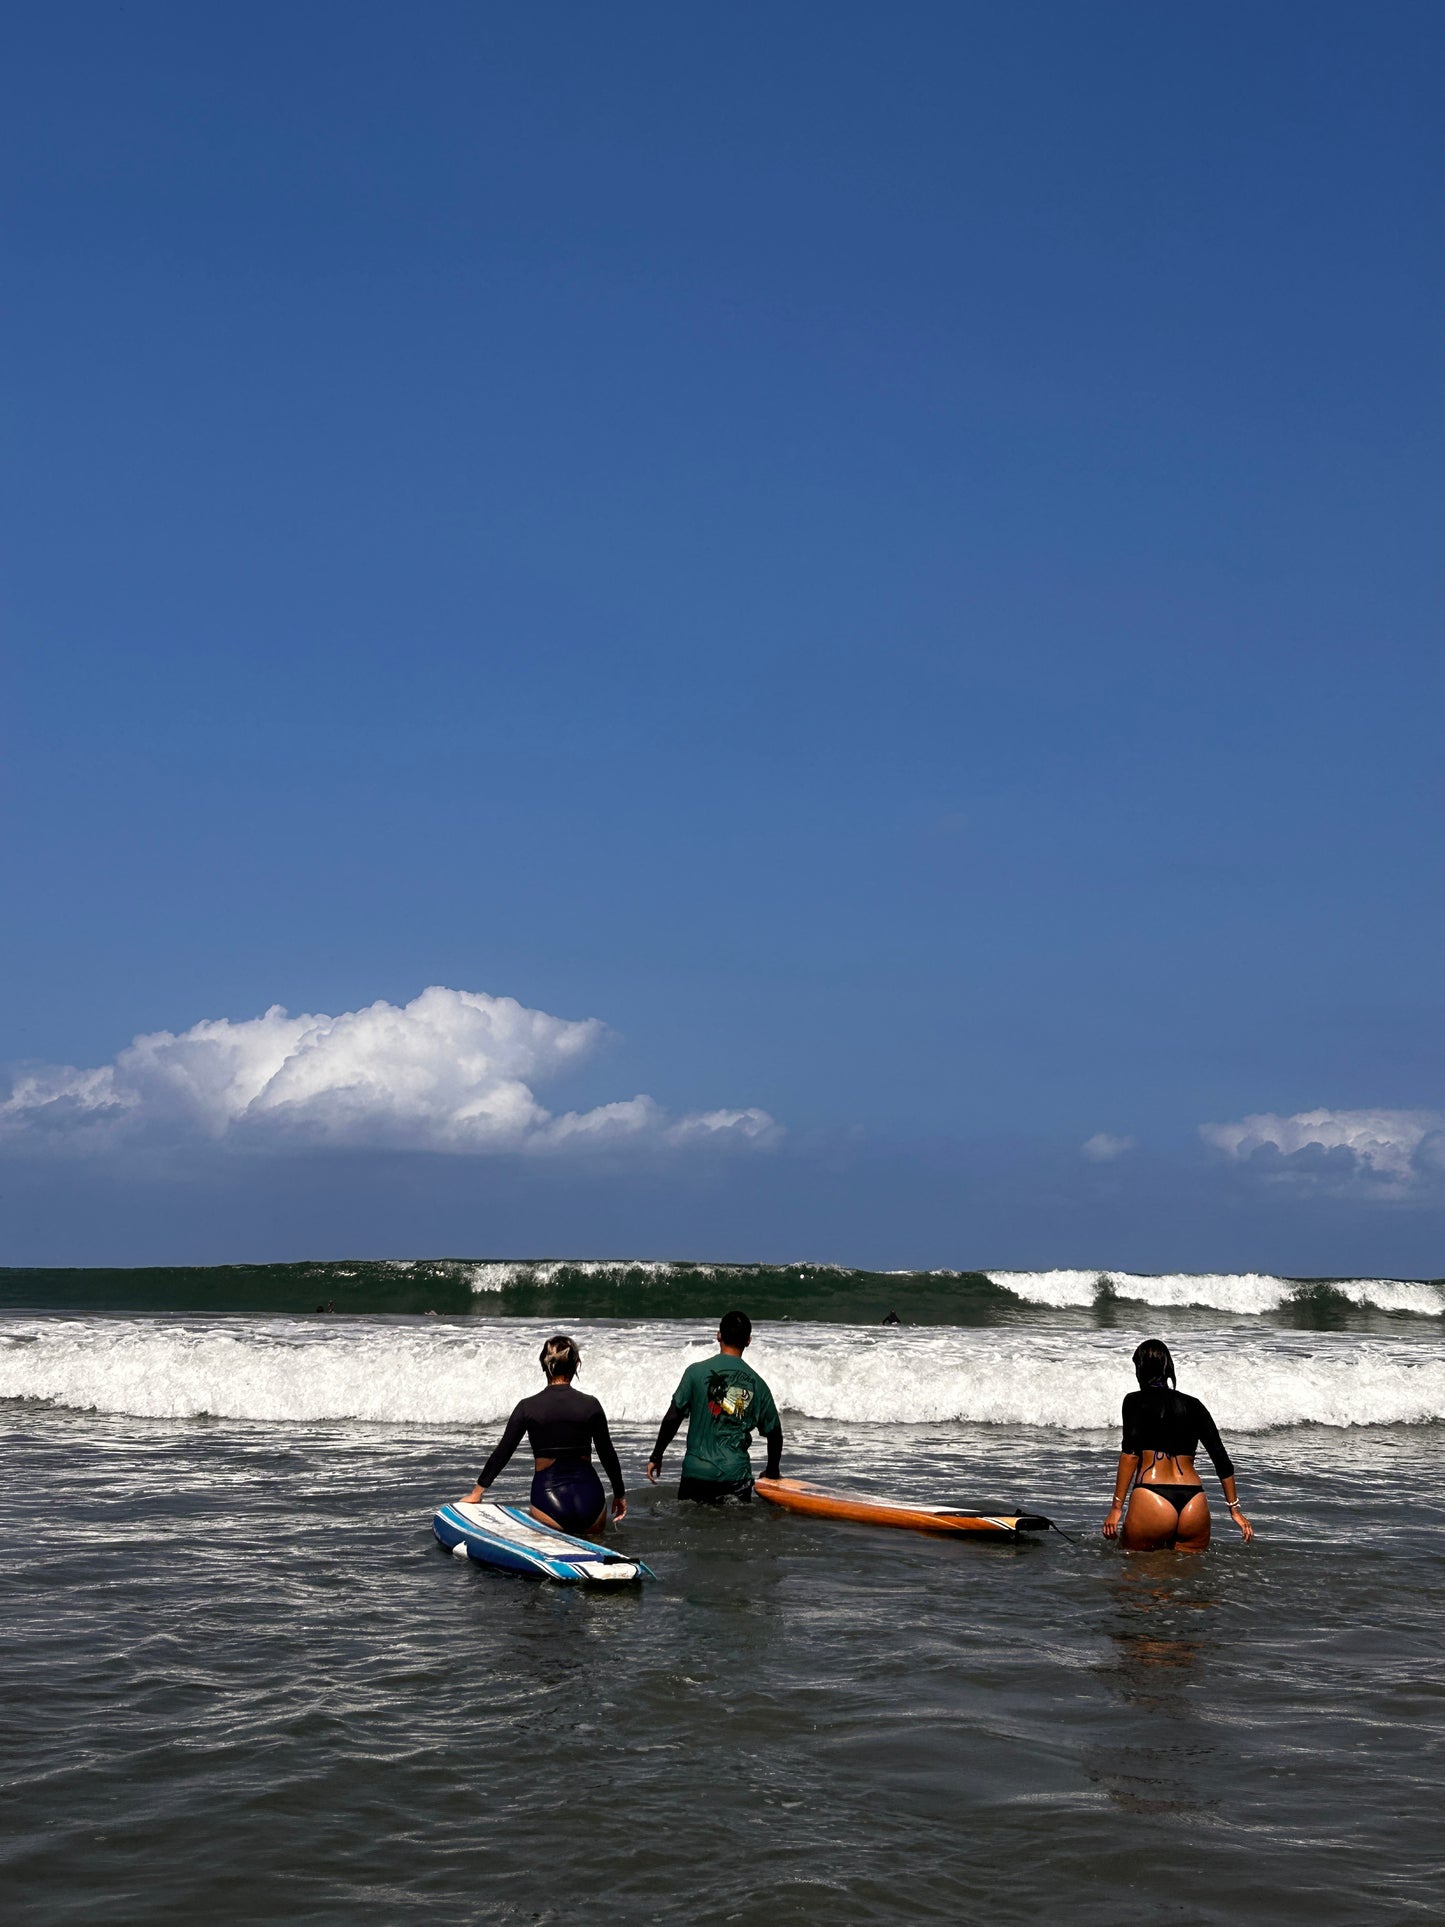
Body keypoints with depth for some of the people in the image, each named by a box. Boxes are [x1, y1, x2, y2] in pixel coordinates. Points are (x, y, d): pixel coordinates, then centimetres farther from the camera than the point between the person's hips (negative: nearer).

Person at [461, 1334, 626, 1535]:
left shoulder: (527, 1407, -3)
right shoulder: (590, 1405, -1)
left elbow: (502, 1453, 5)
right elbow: (608, 1454, 9)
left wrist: (477, 1492, 17)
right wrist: (619, 1494, 24)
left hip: (548, 1497, -1)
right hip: (589, 1497, 2)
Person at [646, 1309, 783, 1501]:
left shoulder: (697, 1371, -3)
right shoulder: (757, 1383, 5)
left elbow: (672, 1419, -3)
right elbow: (774, 1433, 13)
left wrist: (656, 1457, 10)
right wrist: (772, 1473, 28)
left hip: (697, 1473, -1)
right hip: (738, 1475, 1)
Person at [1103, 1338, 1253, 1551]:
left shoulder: (1135, 1401, 4)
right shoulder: (1193, 1405, 16)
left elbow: (1130, 1453, -7)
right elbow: (1221, 1458, 15)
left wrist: (1116, 1507, -7)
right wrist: (1234, 1509, 21)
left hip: (1151, 1502, -4)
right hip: (1193, 1505, 4)